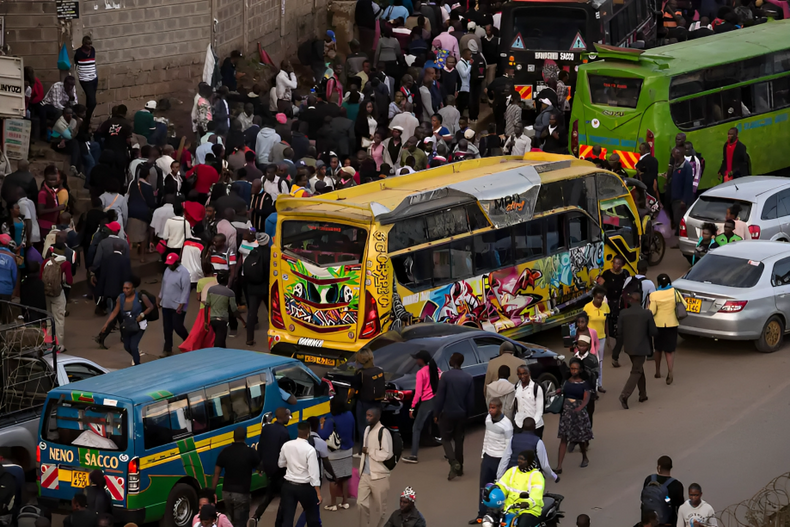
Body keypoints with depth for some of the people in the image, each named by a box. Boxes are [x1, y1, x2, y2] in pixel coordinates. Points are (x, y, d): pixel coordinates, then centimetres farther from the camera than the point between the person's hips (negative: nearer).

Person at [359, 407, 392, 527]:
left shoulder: (383, 432, -15)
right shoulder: (367, 429, 10)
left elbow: (387, 454, -21)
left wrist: (369, 451, -15)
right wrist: (361, 469, 16)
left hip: (379, 475, -7)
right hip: (365, 474, 7)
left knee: (379, 507, 5)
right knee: (361, 503, 4)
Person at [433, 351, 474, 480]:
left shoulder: (446, 376, -13)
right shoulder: (468, 378, 0)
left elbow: (440, 397, -13)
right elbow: (471, 400, 3)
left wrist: (436, 414, -5)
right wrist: (467, 413, 15)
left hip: (447, 413, -4)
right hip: (461, 414, 4)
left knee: (446, 439, 6)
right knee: (459, 440, 14)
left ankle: (454, 463, -15)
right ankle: (459, 468, 18)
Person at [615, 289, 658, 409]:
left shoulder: (623, 313, -7)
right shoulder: (647, 314, -13)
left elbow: (619, 334, -3)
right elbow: (653, 332, -9)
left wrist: (617, 351, 5)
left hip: (629, 347, 4)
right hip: (641, 348, -4)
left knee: (639, 369, 22)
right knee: (636, 372, 2)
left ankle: (643, 395, 29)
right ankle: (625, 395, -15)